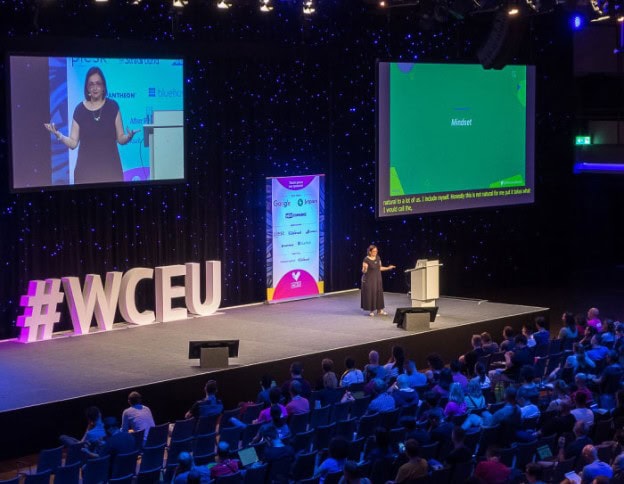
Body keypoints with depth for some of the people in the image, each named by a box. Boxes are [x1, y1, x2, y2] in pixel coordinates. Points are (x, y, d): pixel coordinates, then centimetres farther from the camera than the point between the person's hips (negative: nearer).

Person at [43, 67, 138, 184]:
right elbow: (73, 143, 1)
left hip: (110, 166, 0)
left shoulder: (112, 106, 0)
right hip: (86, 168, 0)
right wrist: (59, 135, -16)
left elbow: (120, 138, 1)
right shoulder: (80, 109, 1)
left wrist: (129, 136, -19)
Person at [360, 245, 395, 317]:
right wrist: (364, 268, -35)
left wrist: (388, 268, 10)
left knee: (379, 293, 6)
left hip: (377, 279, 6)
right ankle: (371, 310, 8)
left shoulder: (378, 258, 4)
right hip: (369, 280, -6)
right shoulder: (366, 259, -14)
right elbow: (364, 271, -14)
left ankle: (379, 310, 12)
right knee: (370, 294, -2)